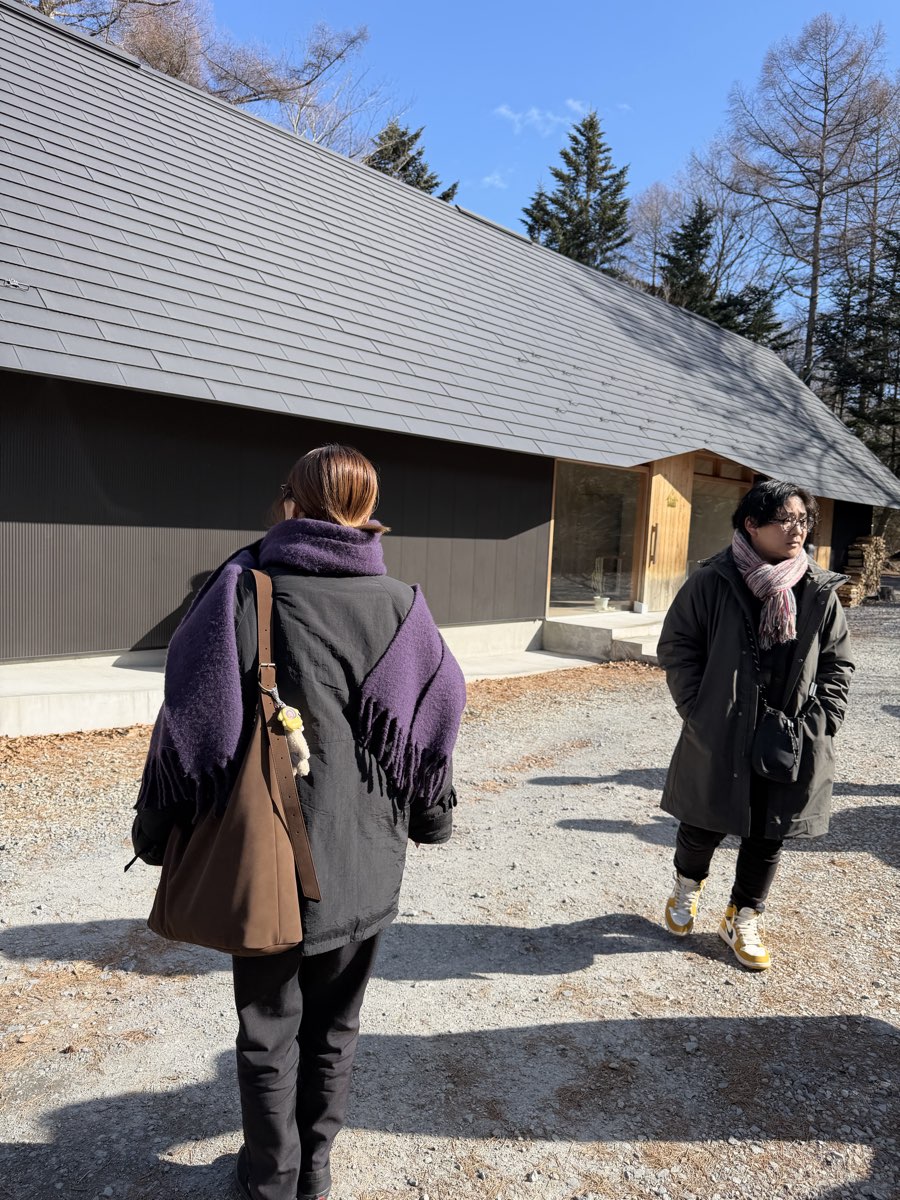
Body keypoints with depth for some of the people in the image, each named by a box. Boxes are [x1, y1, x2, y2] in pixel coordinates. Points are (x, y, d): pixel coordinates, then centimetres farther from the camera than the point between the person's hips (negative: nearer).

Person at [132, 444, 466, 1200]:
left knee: (269, 1030, 20)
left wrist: (157, 831, 3)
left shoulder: (244, 590, -14)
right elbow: (435, 723, 2)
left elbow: (193, 720, -11)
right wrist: (431, 818, 18)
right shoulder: (400, 606, -5)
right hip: (364, 863, 3)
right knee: (333, 1027, 23)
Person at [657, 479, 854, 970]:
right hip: (720, 739, -2)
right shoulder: (713, 583, -11)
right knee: (703, 825, 13)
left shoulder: (820, 591, -1)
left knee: (768, 836, 13)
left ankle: (743, 918, 35)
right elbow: (676, 646, -5)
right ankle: (687, 888, 43)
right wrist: (699, 710, -10)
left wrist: (821, 721, -3)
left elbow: (837, 662, 8)